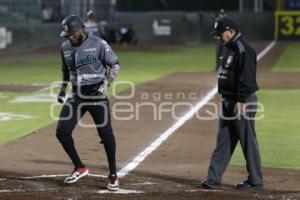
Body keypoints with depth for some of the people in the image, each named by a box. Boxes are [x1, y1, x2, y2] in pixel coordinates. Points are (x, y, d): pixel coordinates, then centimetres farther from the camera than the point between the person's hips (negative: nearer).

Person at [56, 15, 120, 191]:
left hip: (97, 95, -5)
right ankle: (80, 168, 12)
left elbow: (115, 65, -5)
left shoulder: (99, 44, -11)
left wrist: (106, 83, -17)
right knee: (62, 132, -5)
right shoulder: (65, 47, 6)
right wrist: (63, 88, 12)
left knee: (106, 134, -5)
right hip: (77, 95, 5)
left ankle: (113, 176, 8)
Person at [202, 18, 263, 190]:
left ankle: (255, 180, 8)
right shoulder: (228, 49, 15)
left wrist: (240, 102, -26)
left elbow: (247, 78, -23)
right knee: (223, 141, 9)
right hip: (228, 101, 10)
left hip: (243, 103, -10)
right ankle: (214, 179, 10)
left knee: (248, 141, -1)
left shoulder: (244, 50, -17)